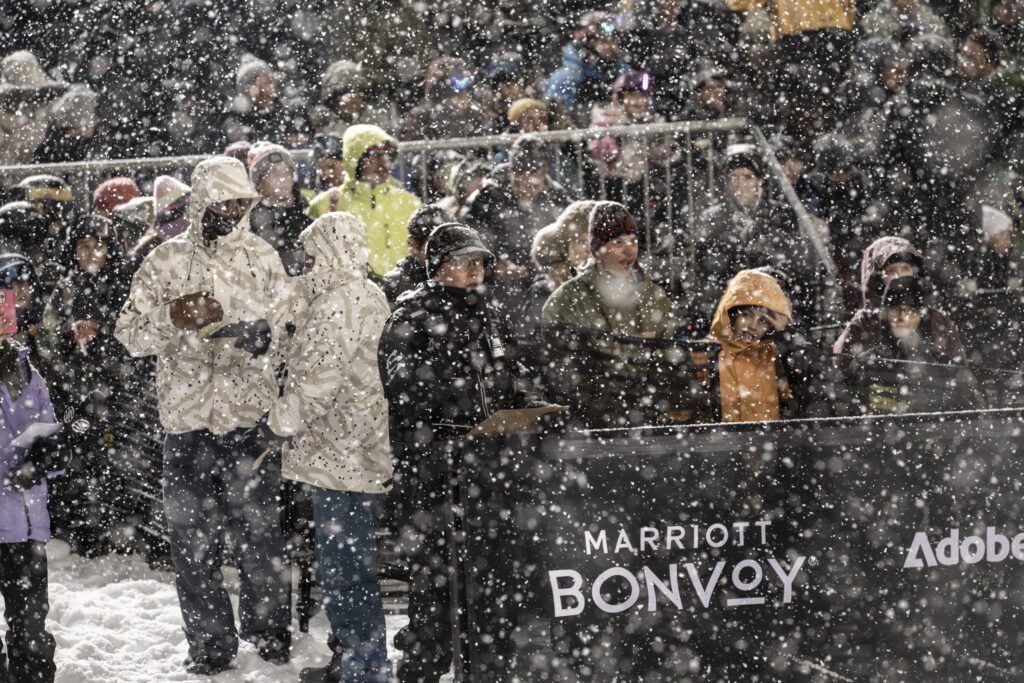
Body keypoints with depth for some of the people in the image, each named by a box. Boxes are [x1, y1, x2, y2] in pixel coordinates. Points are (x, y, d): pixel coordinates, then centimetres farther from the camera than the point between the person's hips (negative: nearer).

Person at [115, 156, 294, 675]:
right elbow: (130, 335, 2)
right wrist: (171, 319, -17)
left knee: (260, 534, 5)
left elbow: (287, 328, 6)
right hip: (187, 420, 0)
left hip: (250, 417, 0)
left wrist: (264, 337, -17)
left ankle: (268, 632, 21)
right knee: (192, 540, 3)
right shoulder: (165, 262, 3)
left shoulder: (261, 258, 5)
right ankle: (210, 645, 13)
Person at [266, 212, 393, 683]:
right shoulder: (371, 296, 14)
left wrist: (286, 416, -4)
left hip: (338, 452, -10)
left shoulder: (335, 303, -16)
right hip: (370, 452, 10)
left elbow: (320, 375, -19)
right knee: (356, 560, 18)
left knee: (342, 564, -5)